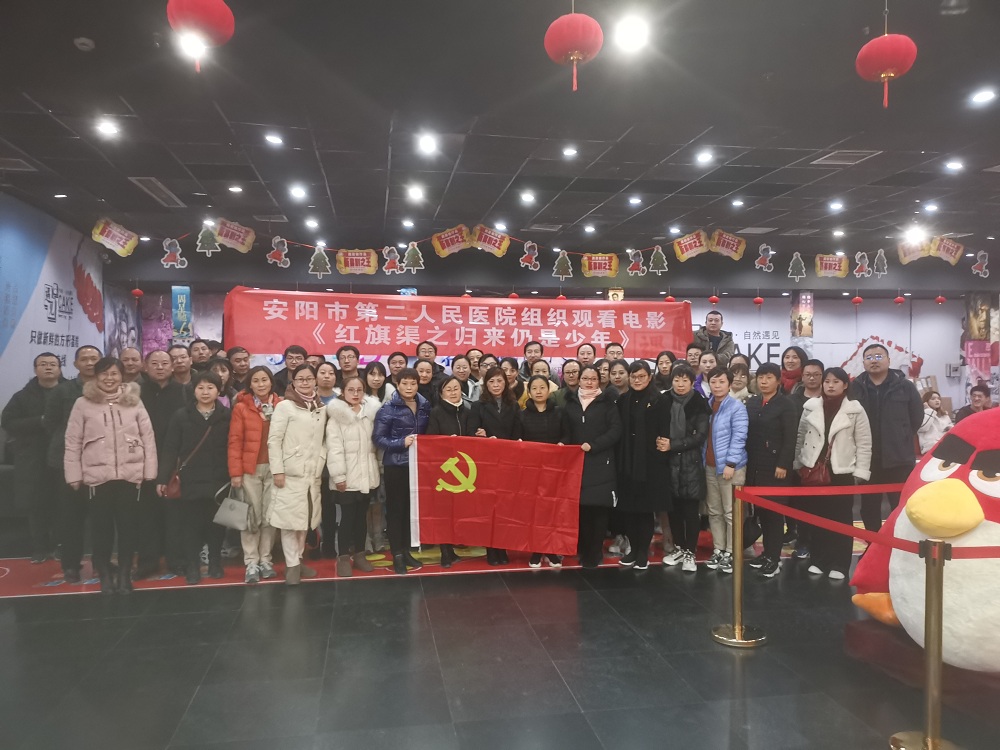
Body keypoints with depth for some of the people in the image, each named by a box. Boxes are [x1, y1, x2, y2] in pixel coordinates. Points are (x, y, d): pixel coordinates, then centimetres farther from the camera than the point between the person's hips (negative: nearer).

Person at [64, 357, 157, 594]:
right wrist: (74, 475, -2)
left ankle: (125, 574, 19)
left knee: (127, 527, 6)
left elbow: (148, 437, 4)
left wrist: (149, 472, 0)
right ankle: (105, 575, 19)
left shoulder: (134, 401, 4)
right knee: (102, 528, 5)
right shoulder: (83, 403, 2)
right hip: (97, 476, 0)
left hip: (130, 475, 1)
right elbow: (73, 442, 2)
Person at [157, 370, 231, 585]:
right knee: (190, 525, 4)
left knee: (216, 523, 10)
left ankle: (215, 563, 25)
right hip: (190, 481, 0)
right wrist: (163, 478, -6)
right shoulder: (181, 416, 0)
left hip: (219, 481, 0)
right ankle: (192, 567, 16)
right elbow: (169, 449, -1)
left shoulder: (227, 416, 1)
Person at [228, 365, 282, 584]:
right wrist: (235, 472, -9)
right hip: (250, 469, -2)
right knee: (252, 516, 2)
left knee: (270, 515, 6)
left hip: (275, 468, 2)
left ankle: (265, 560, 18)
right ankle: (251, 563, 11)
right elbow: (235, 442, -3)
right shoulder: (241, 408, -1)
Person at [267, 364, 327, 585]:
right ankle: (292, 564, 7)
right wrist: (277, 470, -12)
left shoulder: (321, 408, 11)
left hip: (313, 472, 5)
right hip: (291, 472, -5)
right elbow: (274, 440, -7)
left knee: (305, 518, 11)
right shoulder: (285, 406, -4)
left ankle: (298, 559, 24)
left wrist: (321, 463, 6)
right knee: (290, 518, -3)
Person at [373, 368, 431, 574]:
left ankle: (406, 551, 23)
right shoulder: (389, 408, -8)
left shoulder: (425, 405, 6)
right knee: (396, 509, 2)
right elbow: (378, 438, -11)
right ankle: (397, 555, 11)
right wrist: (402, 443, -21)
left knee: (413, 508, 10)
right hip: (396, 465, -4)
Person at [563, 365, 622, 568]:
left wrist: (592, 445, -13)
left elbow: (615, 430, -4)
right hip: (576, 461, 2)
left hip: (600, 463, -2)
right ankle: (583, 550, 16)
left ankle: (594, 553, 9)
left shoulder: (607, 402, 3)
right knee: (580, 507, 0)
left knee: (599, 508, -3)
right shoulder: (570, 401, 10)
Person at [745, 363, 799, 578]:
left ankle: (774, 557, 7)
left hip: (776, 466, -5)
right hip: (754, 465, 5)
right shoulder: (751, 402, 12)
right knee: (761, 510, 10)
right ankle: (767, 551, 21)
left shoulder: (787, 405, -5)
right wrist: (746, 462, 6)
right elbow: (746, 433, 10)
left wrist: (783, 465, -16)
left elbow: (790, 439, -11)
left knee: (774, 511, 0)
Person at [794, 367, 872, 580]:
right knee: (816, 516, 8)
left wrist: (860, 472, -6)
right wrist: (797, 464, 7)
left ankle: (839, 565, 11)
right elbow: (800, 437, 9)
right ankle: (817, 560, 19)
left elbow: (864, 443, -2)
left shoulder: (855, 410, -3)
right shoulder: (810, 407, 4)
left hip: (842, 472, -2)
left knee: (841, 519, 2)